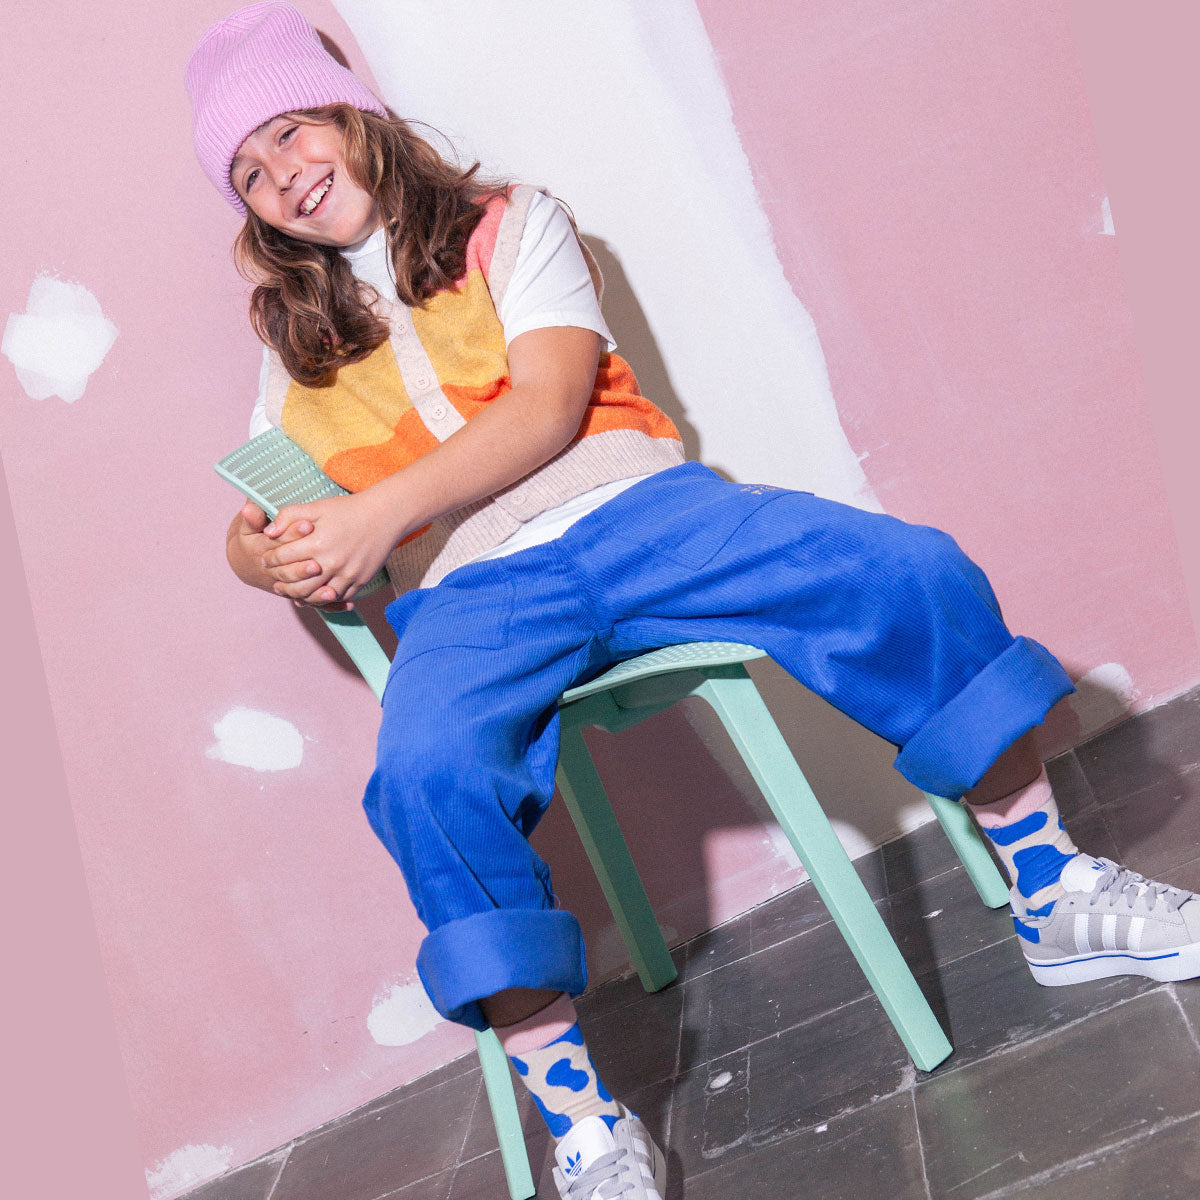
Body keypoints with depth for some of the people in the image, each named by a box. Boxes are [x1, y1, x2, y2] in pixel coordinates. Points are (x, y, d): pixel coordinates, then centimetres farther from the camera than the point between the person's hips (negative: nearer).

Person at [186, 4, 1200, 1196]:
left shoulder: (509, 226, 14)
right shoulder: (293, 351, 23)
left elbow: (546, 406, -1)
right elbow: (251, 525, 21)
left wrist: (380, 509, -12)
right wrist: (275, 556, -6)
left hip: (631, 509, 0)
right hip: (474, 593, 1)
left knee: (910, 572, -23)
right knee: (425, 774, -35)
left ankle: (1054, 897, -8)